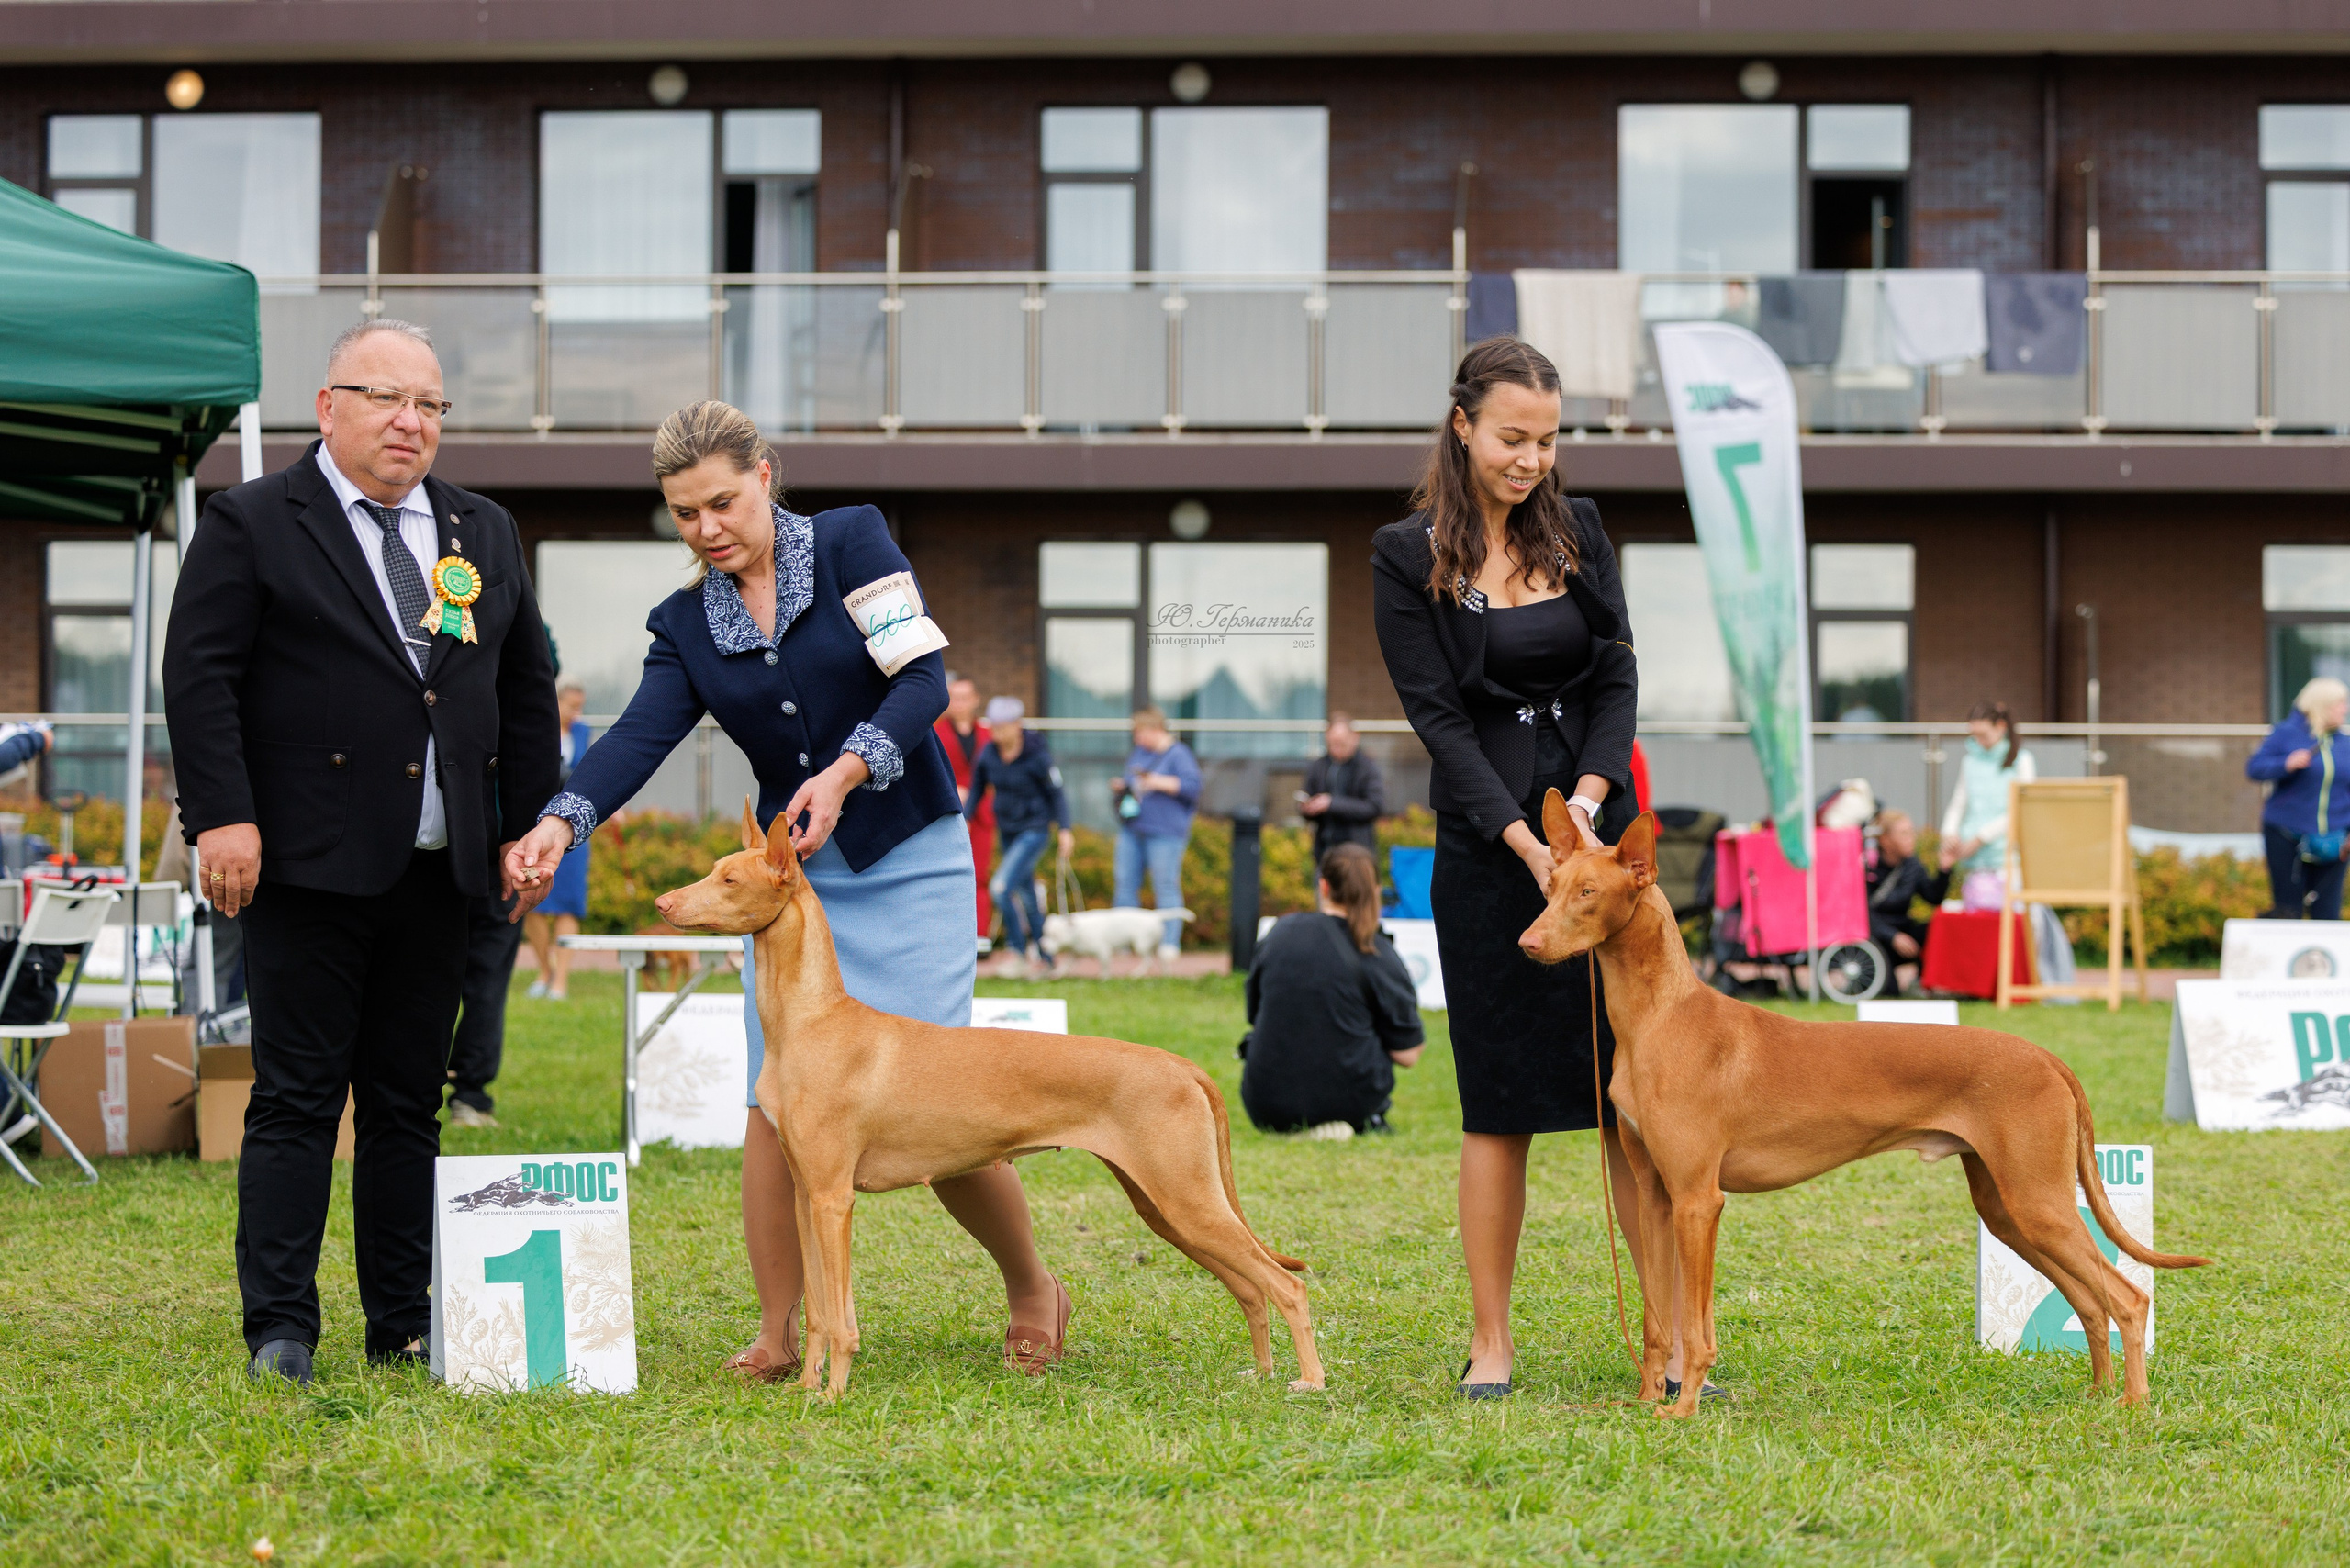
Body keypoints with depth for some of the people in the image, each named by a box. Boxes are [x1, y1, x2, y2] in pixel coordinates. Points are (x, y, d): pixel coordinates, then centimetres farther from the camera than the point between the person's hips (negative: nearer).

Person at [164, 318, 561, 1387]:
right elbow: (199, 675, -6)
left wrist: (529, 826, 12)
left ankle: (404, 1328, 15)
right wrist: (222, 816, -15)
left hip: (438, 869, 5)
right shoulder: (251, 525, 0)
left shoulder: (485, 535, 16)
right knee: (297, 1097, -4)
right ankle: (280, 1333, -1)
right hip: (307, 861, -5)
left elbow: (528, 690, 19)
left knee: (409, 1101, 9)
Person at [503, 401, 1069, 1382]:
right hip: (790, 871, 4)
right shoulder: (685, 624, 5)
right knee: (775, 1099, -5)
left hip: (911, 861, -4)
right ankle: (776, 1335, 4)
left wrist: (846, 771, -27)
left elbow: (922, 678, -12)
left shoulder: (853, 542, -4)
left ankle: (1032, 1292, 16)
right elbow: (641, 737, -10)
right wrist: (562, 819, -29)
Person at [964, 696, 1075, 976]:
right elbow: (977, 789, 9)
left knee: (1002, 887, -19)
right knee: (1026, 895, 12)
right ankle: (1044, 957, 23)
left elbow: (1056, 792, -8)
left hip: (1034, 830, -6)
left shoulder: (1036, 755, -16)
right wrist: (965, 819, -2)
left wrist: (1064, 829, -11)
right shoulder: (988, 755, -2)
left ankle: (1015, 948, -5)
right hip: (1007, 831, 6)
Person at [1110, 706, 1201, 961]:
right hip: (1132, 830, 7)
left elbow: (1193, 786, -14)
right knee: (1124, 884, 5)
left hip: (1164, 833, -7)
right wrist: (1119, 787, 6)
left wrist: (1161, 783, -19)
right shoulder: (1137, 753, 18)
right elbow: (1127, 780, 28)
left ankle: (1170, 943, -4)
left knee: (1166, 888, -6)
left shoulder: (1178, 755, -5)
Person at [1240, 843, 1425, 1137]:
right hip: (1348, 1100, -1)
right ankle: (1370, 1121, 17)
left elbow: (1254, 1016, 15)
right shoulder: (1378, 954, -6)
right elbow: (1407, 1055, -3)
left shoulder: (1281, 931, 3)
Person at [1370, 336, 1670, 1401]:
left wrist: (1589, 802, -12)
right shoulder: (1407, 558, -3)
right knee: (1498, 1098, -1)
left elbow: (1616, 677, 4)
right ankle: (1491, 1343, 7)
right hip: (1485, 846, -3)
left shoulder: (1578, 534, 8)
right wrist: (1528, 845, -16)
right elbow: (1438, 717, -8)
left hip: (1599, 826, 3)